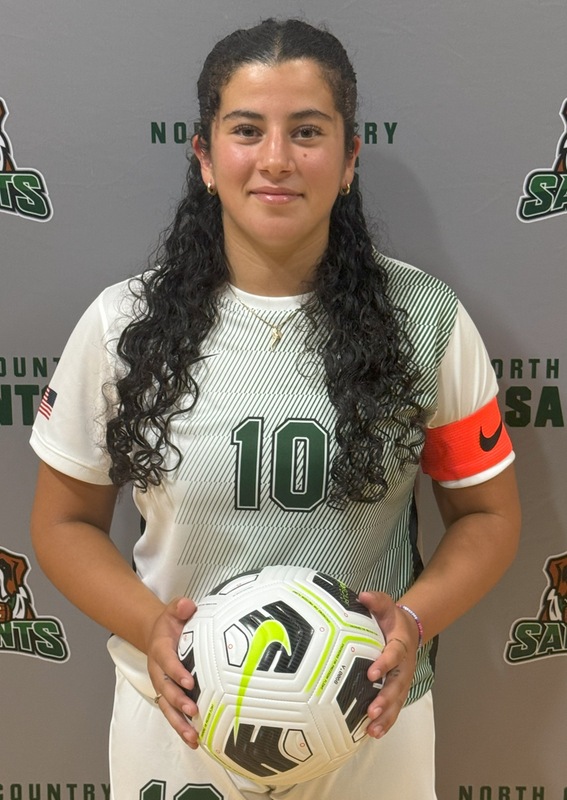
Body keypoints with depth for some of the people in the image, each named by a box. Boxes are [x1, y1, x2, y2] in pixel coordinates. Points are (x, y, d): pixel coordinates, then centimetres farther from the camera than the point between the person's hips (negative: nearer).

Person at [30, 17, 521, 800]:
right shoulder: (123, 324, -9)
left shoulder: (426, 319, -10)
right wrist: (150, 626, -17)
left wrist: (416, 620, -19)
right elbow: (65, 520, -1)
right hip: (181, 715, 1)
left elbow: (486, 512, -1)